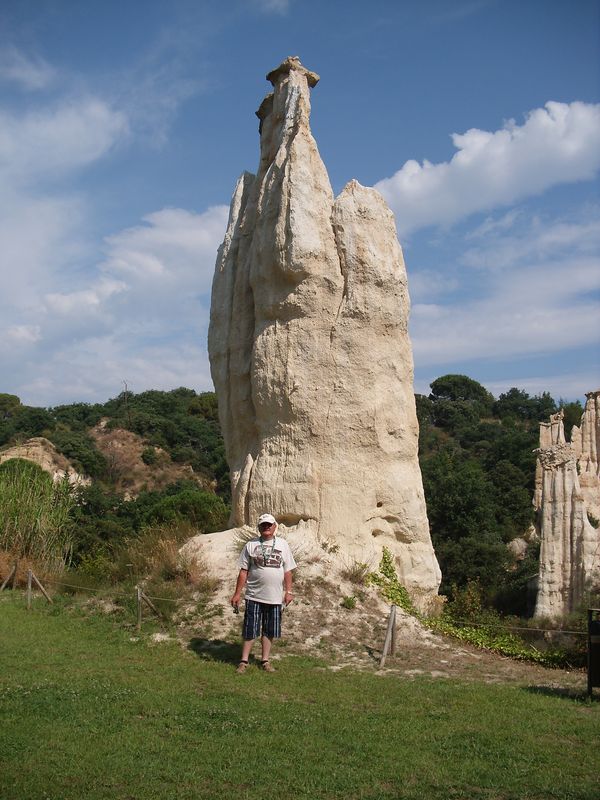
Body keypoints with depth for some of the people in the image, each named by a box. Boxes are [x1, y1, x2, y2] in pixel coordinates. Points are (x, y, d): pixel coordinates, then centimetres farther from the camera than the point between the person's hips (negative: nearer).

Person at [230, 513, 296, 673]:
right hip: (254, 596, -1)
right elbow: (243, 571, 2)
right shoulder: (250, 545, 1)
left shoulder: (282, 544, 6)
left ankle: (265, 660, 23)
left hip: (275, 597, 2)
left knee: (269, 631, 11)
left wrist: (288, 591, 0)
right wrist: (237, 593, -1)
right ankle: (244, 661, 14)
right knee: (250, 630, 3)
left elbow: (287, 571, 7)